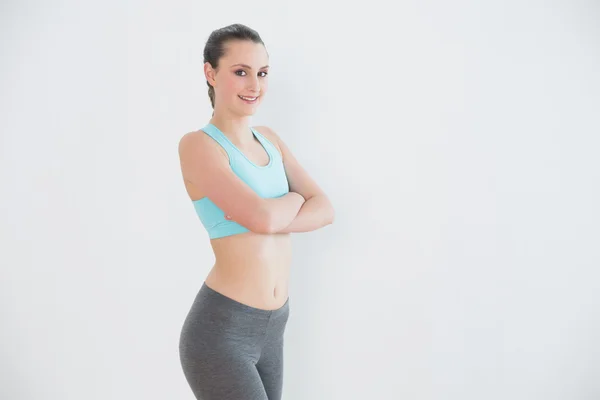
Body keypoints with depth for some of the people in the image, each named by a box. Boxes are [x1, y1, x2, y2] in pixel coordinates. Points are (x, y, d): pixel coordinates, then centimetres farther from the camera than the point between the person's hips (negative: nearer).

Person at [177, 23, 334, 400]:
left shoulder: (270, 139, 10)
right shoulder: (198, 145, -12)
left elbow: (325, 209, 0)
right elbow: (263, 216, -24)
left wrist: (272, 217, -16)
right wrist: (295, 198, -3)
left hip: (271, 327, 7)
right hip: (221, 330, -7)